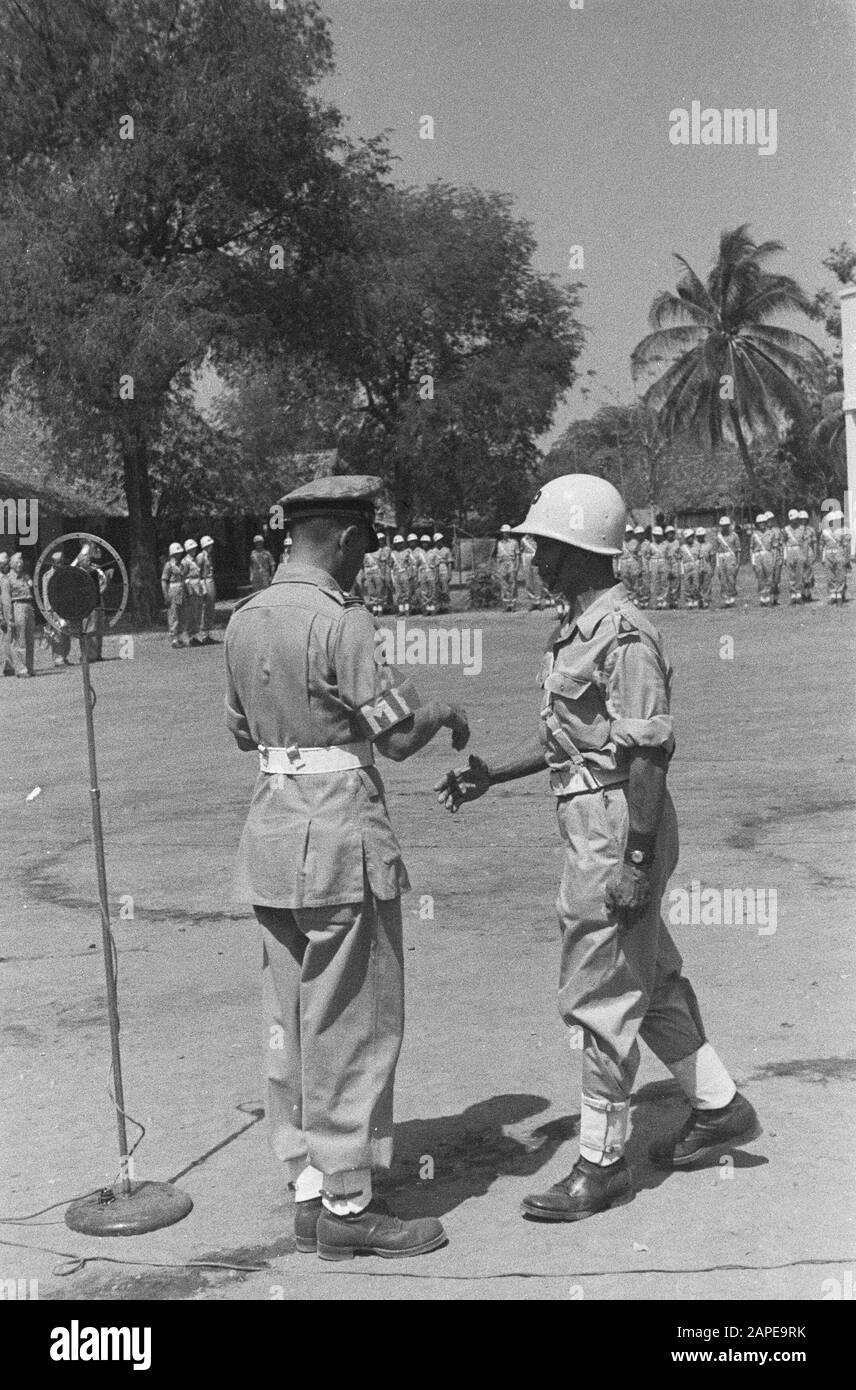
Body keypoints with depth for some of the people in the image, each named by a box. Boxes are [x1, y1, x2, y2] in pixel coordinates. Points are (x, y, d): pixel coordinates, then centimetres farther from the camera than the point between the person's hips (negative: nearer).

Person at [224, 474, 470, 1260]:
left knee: (294, 1022, 14)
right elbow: (400, 738, -15)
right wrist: (447, 714, 4)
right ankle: (347, 1207, 11)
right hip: (342, 839, -8)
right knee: (353, 1026, 2)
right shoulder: (342, 623, -16)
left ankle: (310, 1192, 24)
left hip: (271, 830, 8)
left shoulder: (245, 621, 8)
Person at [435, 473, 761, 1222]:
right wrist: (491, 776, 11)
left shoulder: (623, 635, -18)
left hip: (618, 830, -10)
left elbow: (647, 752, -21)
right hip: (592, 826, 10)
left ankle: (602, 1163, 13)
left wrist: (637, 863, -22)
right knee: (650, 979, 19)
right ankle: (719, 1108, 34)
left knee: (600, 996, 0)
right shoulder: (578, 629, 12)